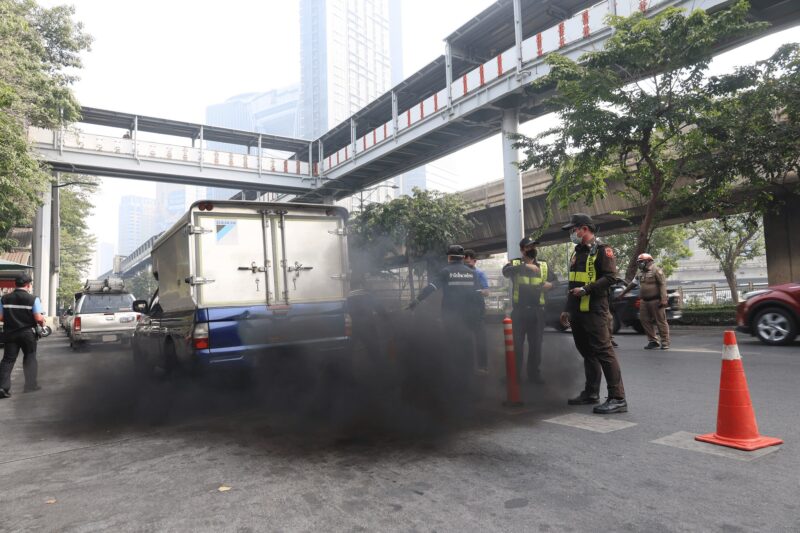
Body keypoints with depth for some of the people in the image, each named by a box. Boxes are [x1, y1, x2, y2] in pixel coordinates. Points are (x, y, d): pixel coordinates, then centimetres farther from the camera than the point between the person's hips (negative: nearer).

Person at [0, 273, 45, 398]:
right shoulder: (33, 299, -10)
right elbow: (38, 318, -15)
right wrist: (42, 322, 7)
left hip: (10, 333, 3)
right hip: (27, 333, -2)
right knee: (30, 358, 11)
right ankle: (31, 385, 13)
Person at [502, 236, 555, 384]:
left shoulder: (544, 266, 11)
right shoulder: (514, 264, 1)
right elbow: (505, 271, -21)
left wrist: (551, 284, -10)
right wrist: (525, 266, -34)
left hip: (537, 311, 3)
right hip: (519, 310, -2)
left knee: (536, 344, 9)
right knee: (517, 343, 4)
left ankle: (534, 374, 20)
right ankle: (515, 375, 16)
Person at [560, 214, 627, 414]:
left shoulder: (601, 250, -6)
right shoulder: (577, 253, 20)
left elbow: (610, 277, -17)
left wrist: (586, 289, -20)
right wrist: (567, 309, 22)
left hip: (594, 310, -9)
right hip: (577, 312, 9)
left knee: (603, 352, -11)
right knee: (587, 352, 14)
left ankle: (618, 398, -8)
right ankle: (591, 392, 24)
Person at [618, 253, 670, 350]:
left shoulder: (656, 271, -7)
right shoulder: (641, 273, 16)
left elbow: (663, 285, -14)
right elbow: (632, 284, 25)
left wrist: (664, 299, -21)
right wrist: (622, 293, 28)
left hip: (655, 301, -8)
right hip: (644, 301, 8)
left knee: (661, 321, -3)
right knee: (644, 320, 6)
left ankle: (665, 343, 3)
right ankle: (653, 341, 14)